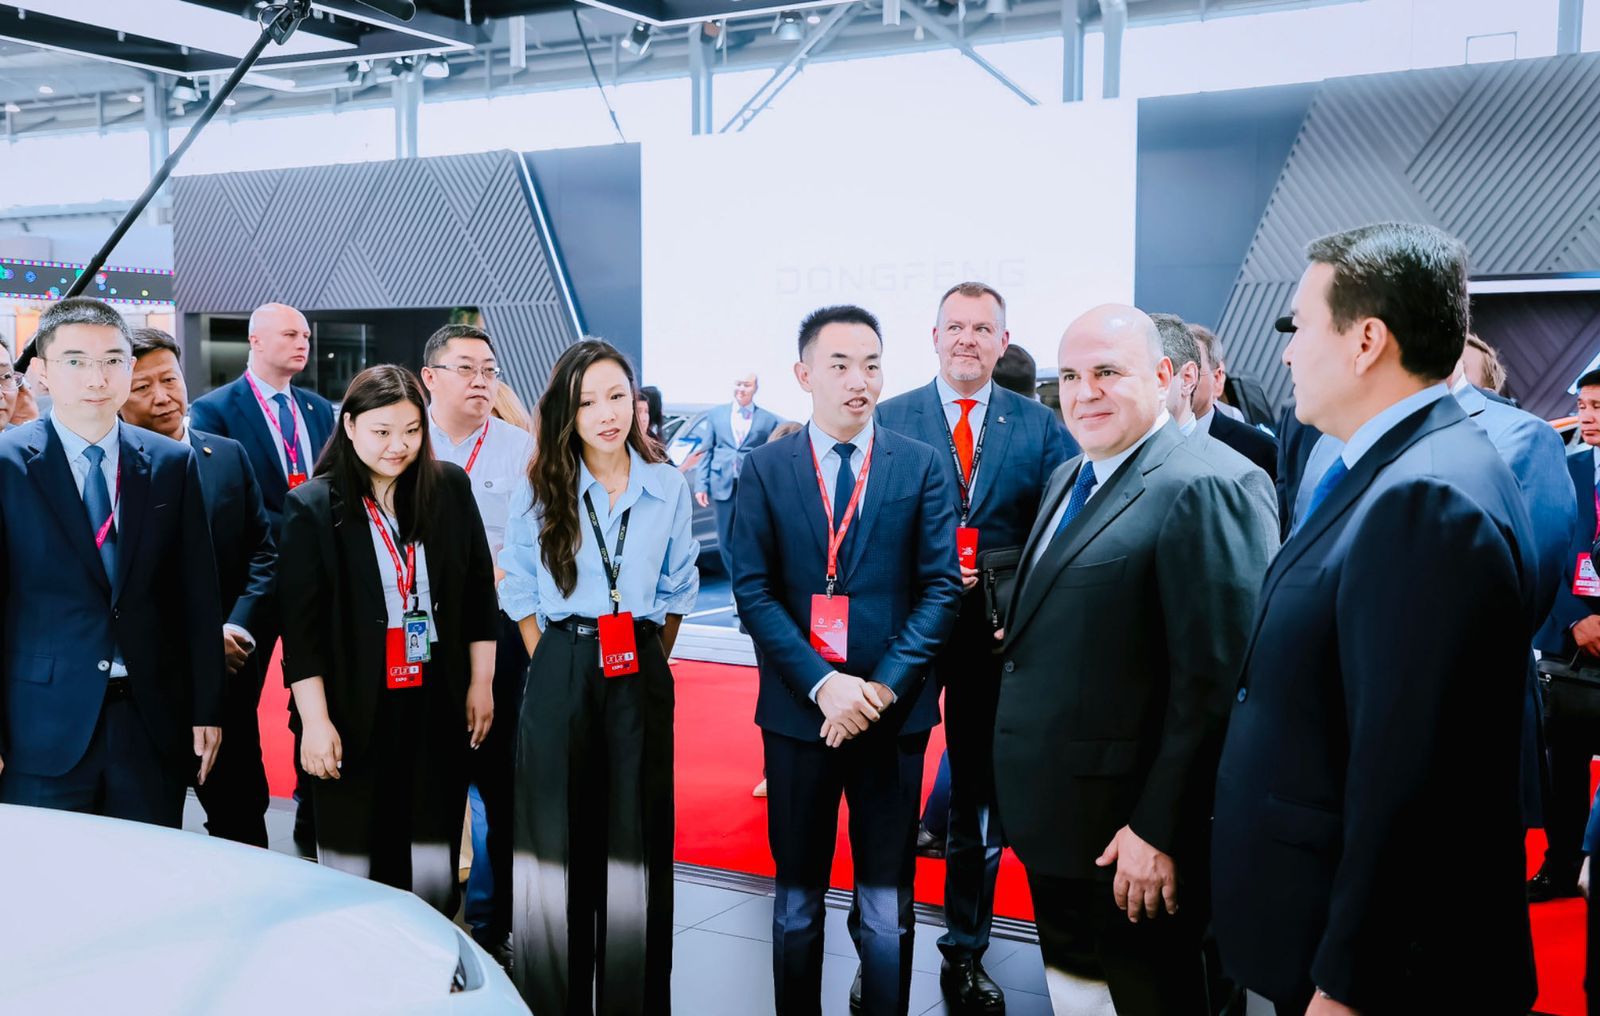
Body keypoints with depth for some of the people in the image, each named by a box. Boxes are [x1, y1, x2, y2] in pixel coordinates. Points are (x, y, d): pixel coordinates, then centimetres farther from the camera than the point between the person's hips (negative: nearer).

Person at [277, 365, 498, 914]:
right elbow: (300, 624, -7)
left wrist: (481, 682, 8)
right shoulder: (312, 508, -5)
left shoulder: (450, 488, 3)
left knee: (435, 867, 5)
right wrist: (316, 720, -10)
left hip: (437, 705, 2)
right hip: (354, 714, -2)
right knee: (353, 861, 5)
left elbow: (478, 590, 10)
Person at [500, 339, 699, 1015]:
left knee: (637, 838, 3)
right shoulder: (540, 489, 3)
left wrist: (652, 656, 6)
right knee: (557, 839, 3)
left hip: (641, 677, 0)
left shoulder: (667, 487, 4)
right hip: (561, 675, 0)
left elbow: (678, 589, 11)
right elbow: (519, 590, 9)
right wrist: (554, 659, 3)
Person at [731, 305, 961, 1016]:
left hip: (894, 713, 0)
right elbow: (753, 591, -4)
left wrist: (883, 687, -13)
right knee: (797, 900, 13)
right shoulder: (765, 469, 2)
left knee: (887, 908, 6)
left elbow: (941, 586, -2)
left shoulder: (921, 466, 2)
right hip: (797, 711, 1)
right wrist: (822, 683, -15)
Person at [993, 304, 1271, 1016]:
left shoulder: (1196, 491, -19)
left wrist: (1159, 830, -22)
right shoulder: (1067, 480, 11)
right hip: (1053, 821, 8)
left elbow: (1211, 682, -22)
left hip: (1127, 831, -8)